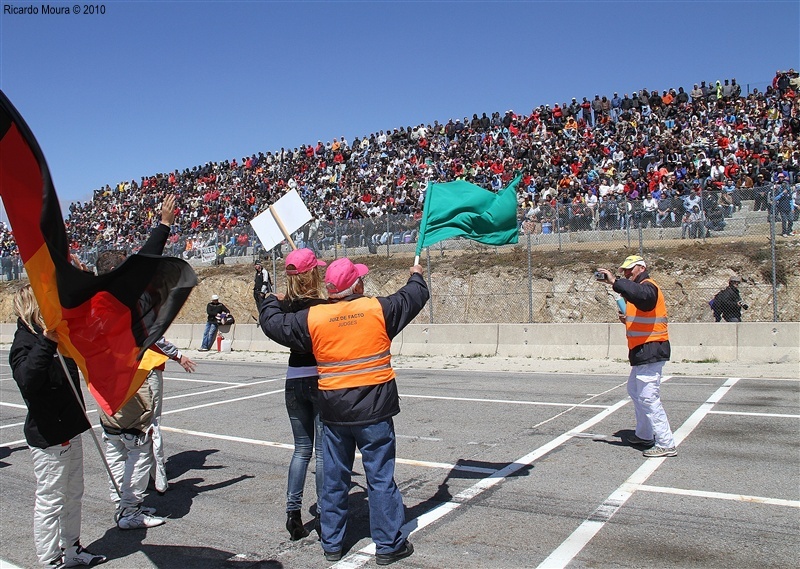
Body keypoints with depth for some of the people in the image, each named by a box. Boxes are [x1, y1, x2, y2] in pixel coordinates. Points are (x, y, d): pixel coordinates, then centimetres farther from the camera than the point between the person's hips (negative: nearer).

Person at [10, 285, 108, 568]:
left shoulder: (59, 335, 8)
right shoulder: (25, 341, -18)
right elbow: (27, 380, -37)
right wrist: (47, 341, -45)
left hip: (70, 431, 9)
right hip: (47, 438, -9)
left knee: (73, 495, 19)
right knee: (50, 501, 2)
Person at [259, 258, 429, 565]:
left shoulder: (312, 318, -3)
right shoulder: (379, 308, -7)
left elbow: (273, 324, 9)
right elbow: (413, 297, 9)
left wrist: (270, 302, 31)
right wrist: (417, 275, 31)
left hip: (334, 412, 2)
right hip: (374, 411, -2)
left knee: (334, 478, 15)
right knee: (380, 476, 8)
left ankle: (331, 543, 27)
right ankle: (388, 544, 17)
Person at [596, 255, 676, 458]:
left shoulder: (648, 286, -13)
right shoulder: (640, 288, 21)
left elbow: (641, 295, -39)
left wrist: (615, 282, -41)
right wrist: (628, 320, 8)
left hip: (650, 351, -12)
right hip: (643, 351, 12)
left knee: (649, 398, -12)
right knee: (635, 391, 22)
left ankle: (666, 445, -6)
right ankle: (644, 435, 35)